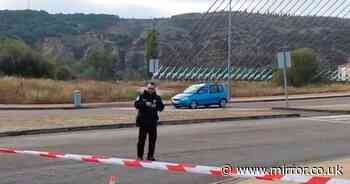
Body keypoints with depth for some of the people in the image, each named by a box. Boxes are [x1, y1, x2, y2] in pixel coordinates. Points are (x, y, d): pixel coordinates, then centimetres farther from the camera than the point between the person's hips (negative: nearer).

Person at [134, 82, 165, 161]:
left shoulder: (157, 98, 7)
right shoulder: (142, 96, 1)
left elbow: (161, 108, 0)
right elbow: (136, 104, -12)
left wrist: (156, 105, -19)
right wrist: (145, 104, -23)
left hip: (153, 122, 3)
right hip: (143, 122, -3)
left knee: (153, 139, 6)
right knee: (142, 139, 0)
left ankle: (150, 156, 17)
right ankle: (140, 156, 8)